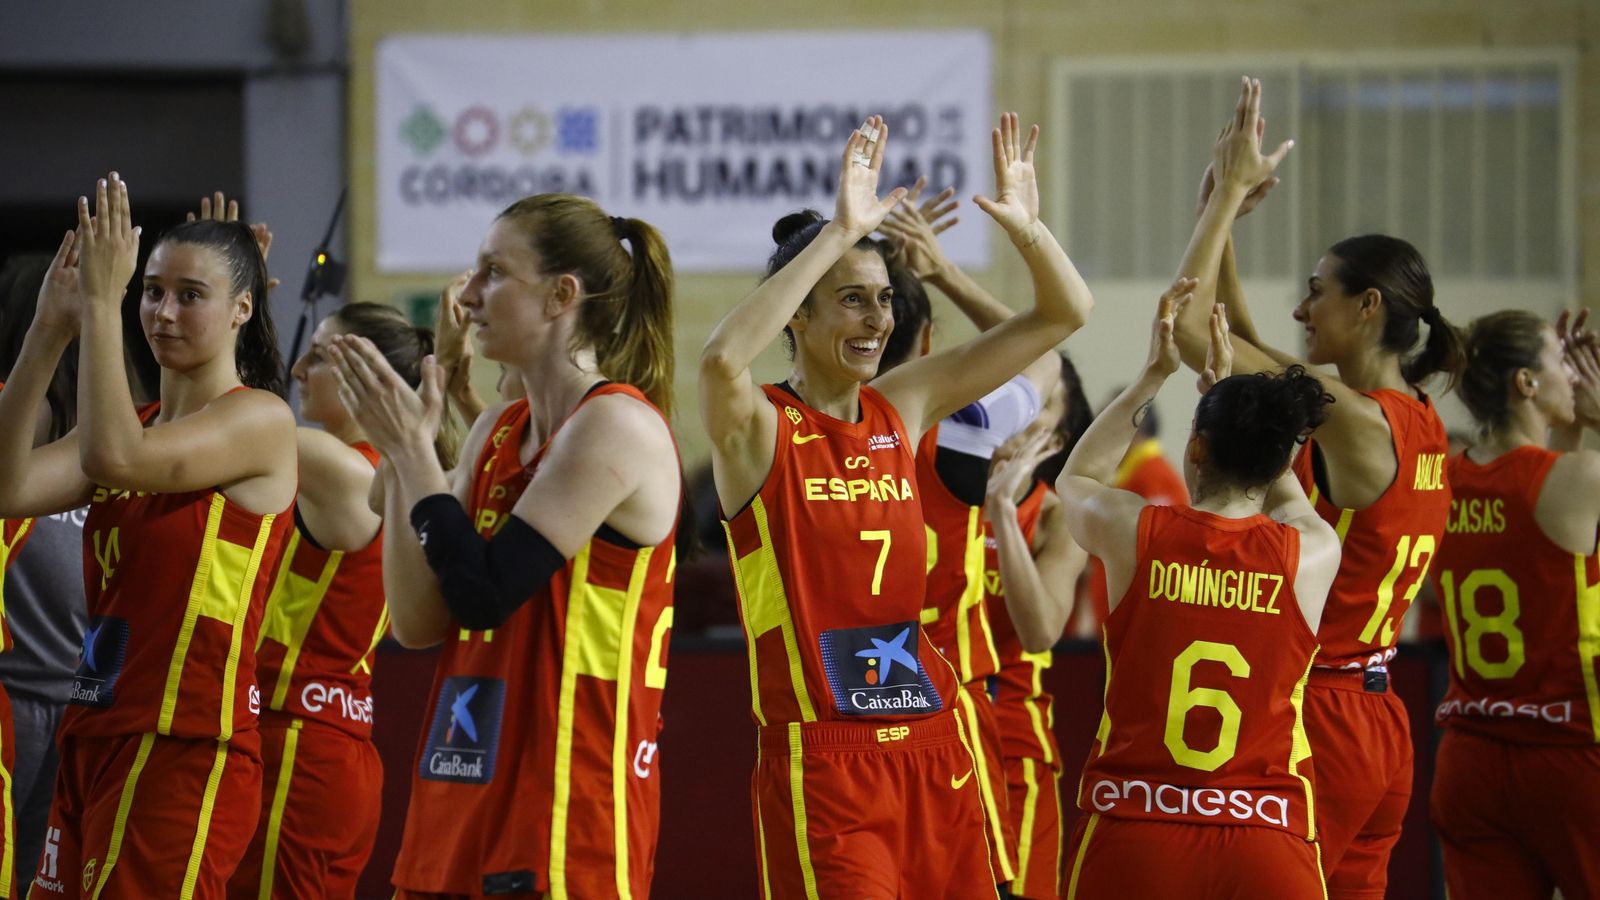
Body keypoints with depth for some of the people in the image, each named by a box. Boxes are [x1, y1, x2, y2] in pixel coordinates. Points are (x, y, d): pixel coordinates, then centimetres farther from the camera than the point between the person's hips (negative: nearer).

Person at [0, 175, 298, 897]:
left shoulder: (261, 418, -6)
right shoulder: (139, 425, 16)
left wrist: (101, 302, -18)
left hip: (183, 754, -7)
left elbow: (115, 458, -23)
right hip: (95, 739, 8)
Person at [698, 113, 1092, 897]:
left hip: (932, 747, 6)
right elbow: (721, 360, -32)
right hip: (820, 763, -6)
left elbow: (1063, 313, 12)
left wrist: (1027, 224, -8)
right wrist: (840, 231, -32)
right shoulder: (760, 429, -6)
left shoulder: (901, 410, 9)